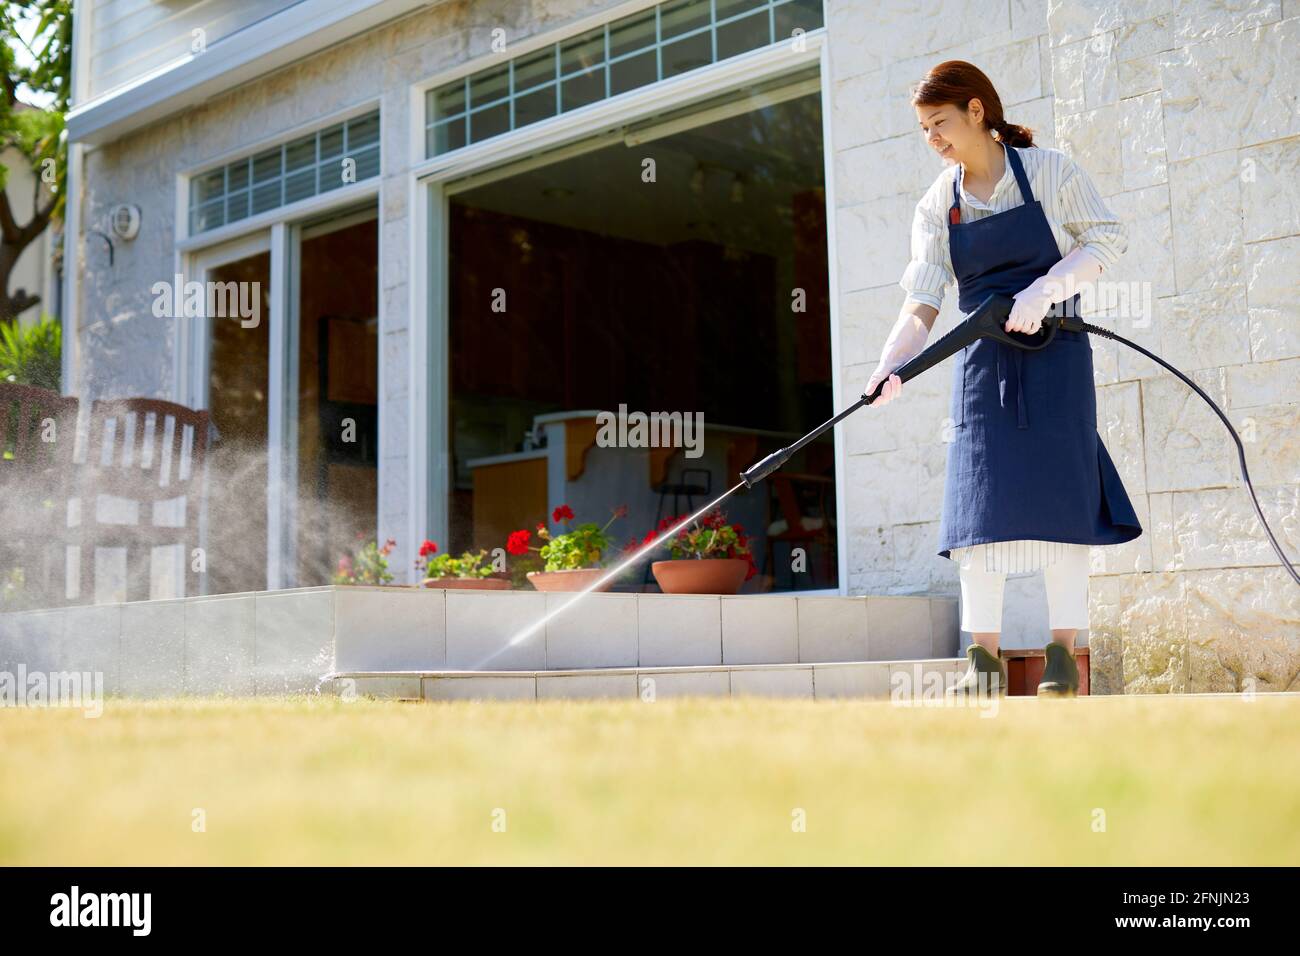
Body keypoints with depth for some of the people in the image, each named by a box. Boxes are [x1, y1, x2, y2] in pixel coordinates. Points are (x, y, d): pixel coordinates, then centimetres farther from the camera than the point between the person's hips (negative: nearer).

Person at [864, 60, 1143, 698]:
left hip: (1054, 357, -3)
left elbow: (1106, 240, -3)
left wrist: (1044, 290, -18)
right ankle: (984, 657, 2)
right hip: (982, 364, 3)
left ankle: (1062, 656, 3)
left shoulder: (1050, 171, -3)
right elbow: (921, 304, -3)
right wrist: (891, 366, -20)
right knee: (979, 502, -3)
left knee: (1057, 498, -4)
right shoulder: (937, 207, 5)